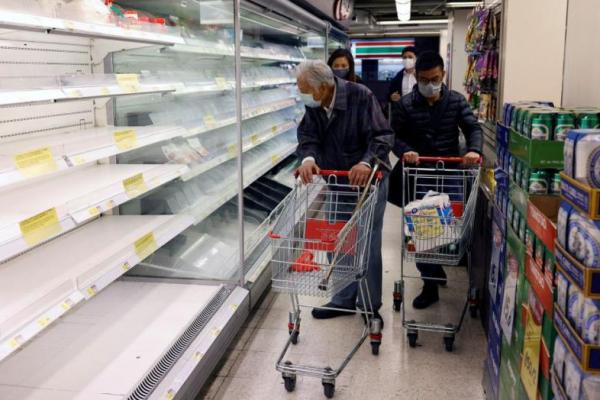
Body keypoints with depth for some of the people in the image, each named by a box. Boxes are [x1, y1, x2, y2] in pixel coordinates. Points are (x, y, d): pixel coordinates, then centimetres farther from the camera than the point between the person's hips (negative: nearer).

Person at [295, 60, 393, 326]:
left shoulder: (360, 97, -23)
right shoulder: (313, 104, -5)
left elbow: (383, 135, -26)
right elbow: (308, 135, -9)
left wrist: (367, 163, -43)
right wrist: (308, 158, -31)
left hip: (368, 181, -5)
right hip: (335, 182, 6)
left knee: (368, 244, 4)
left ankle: (370, 305, 20)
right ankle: (345, 300, 28)